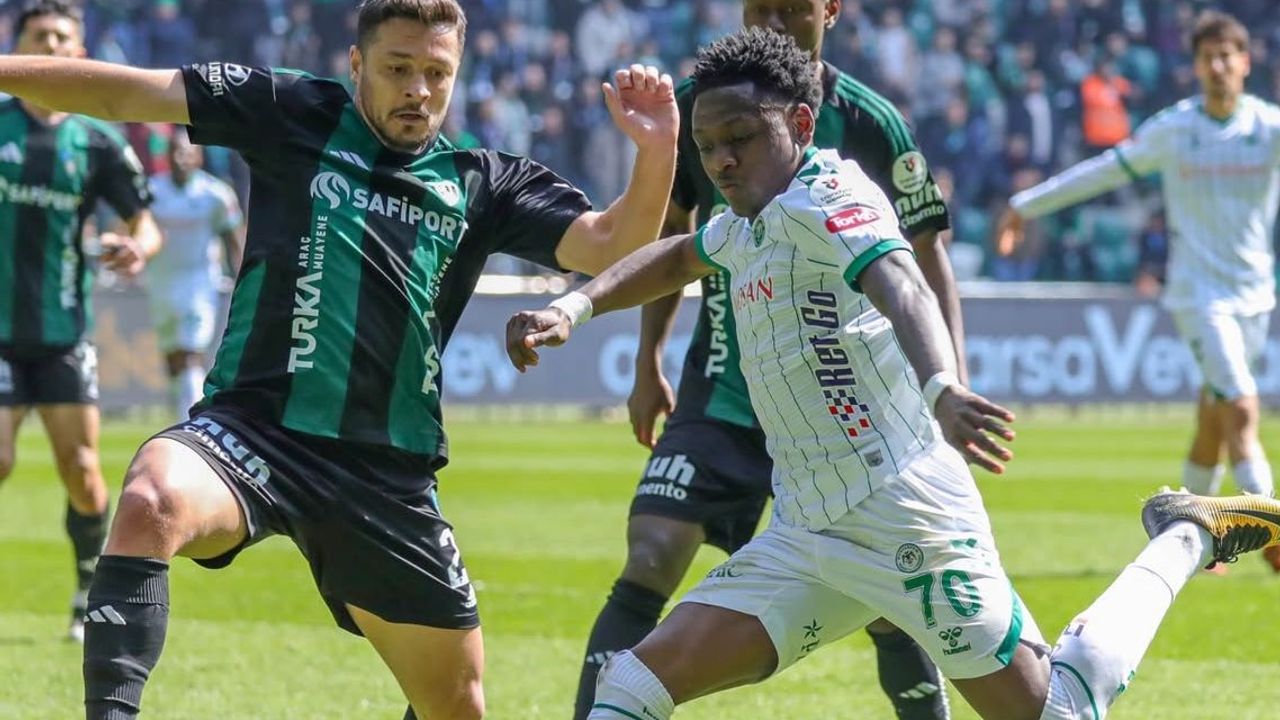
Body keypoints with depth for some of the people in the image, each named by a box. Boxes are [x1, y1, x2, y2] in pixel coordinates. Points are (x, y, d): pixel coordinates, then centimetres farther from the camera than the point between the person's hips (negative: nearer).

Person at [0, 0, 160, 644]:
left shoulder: (97, 144, 4)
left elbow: (145, 225, 8)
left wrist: (137, 248, -14)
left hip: (64, 333, 2)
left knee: (82, 473, -1)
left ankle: (91, 599, 18)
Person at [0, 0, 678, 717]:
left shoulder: (486, 182, 11)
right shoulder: (292, 114, 5)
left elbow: (609, 247, 1)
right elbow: (123, 93, 4)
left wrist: (656, 152, -17)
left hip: (388, 474, 3)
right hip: (251, 426, -3)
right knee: (150, 503, -37)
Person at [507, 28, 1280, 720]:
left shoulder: (824, 197, -12)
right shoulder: (747, 225, 15)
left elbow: (903, 288, -32)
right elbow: (674, 259, 38)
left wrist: (941, 390, -52)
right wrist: (574, 307, 21)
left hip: (904, 516, -8)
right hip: (806, 534, 8)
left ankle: (1183, 542, 14)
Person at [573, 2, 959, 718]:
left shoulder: (869, 122, -8)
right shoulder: (696, 108, -3)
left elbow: (926, 258, 1)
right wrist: (649, 364, 10)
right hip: (722, 397, 1)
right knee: (647, 569, -15)